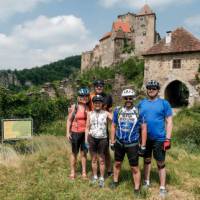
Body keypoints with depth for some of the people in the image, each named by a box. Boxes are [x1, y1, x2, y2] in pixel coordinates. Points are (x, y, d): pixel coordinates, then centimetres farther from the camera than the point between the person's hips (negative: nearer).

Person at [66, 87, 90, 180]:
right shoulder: (74, 107, -5)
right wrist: (68, 132, -6)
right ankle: (72, 172, 24)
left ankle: (84, 172, 23)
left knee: (84, 152, 10)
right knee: (74, 152, 11)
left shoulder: (88, 107, 1)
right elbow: (69, 120, -2)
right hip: (75, 133, -1)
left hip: (85, 133, 2)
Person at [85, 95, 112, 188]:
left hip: (102, 139, -2)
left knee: (101, 160, 5)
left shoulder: (106, 113, -2)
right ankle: (95, 177, 27)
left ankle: (102, 178, 19)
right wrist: (86, 141, 4)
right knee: (94, 159, 11)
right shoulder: (90, 114, 3)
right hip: (92, 138, 2)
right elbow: (87, 127, 7)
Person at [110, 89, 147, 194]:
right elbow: (113, 126, 6)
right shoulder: (118, 110, -3)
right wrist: (112, 141, 5)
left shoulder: (139, 111, -10)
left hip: (132, 144, -3)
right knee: (117, 163, 19)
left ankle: (137, 189, 19)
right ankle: (115, 181, 40)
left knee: (134, 168, 4)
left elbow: (143, 129, -6)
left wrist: (143, 146, -6)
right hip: (119, 143, 3)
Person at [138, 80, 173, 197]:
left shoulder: (164, 103, -4)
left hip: (159, 138, -3)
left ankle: (162, 187, 19)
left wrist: (168, 139, -11)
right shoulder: (141, 103, 4)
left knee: (161, 163, 6)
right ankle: (147, 182, 34)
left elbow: (169, 121, -5)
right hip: (145, 137, 3)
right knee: (147, 160, 18)